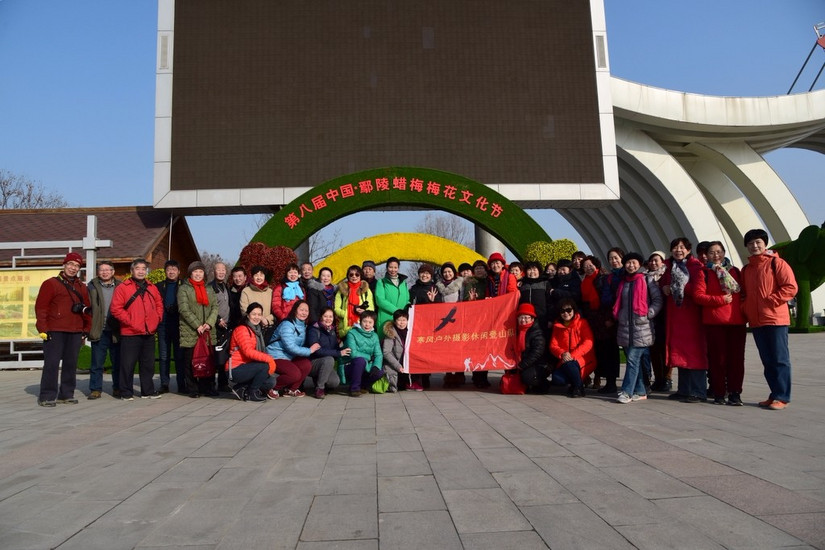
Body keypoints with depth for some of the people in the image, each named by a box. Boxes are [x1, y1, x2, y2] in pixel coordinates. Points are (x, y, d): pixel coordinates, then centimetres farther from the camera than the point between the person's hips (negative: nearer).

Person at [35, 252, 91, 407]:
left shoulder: (82, 287, 17)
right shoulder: (51, 283, 0)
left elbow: (87, 309, 19)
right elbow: (40, 307, -5)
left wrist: (86, 329, 14)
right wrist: (43, 328, -11)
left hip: (75, 333, 5)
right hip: (54, 332, -5)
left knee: (71, 364, 9)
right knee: (52, 363, -5)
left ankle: (66, 394, 18)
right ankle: (47, 396, 1)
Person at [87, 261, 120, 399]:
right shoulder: (92, 286, 6)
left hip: (116, 331, 0)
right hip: (99, 332, 0)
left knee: (117, 362, 7)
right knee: (97, 363, 4)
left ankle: (118, 388, 18)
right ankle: (95, 389, 13)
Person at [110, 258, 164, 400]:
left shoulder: (152, 288, 12)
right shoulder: (123, 287, -3)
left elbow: (159, 305, 19)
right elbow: (116, 308, -9)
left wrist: (157, 320, 4)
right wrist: (130, 322, -13)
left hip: (149, 333, 5)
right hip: (130, 333, -5)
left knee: (148, 364, 12)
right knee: (128, 364, 0)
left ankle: (148, 391, 22)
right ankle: (126, 393, 12)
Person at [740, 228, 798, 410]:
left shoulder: (776, 263, -2)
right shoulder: (746, 270, 16)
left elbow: (791, 287, -9)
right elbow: (744, 294, 22)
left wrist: (770, 301, -15)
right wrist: (745, 310, 5)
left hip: (775, 319, -6)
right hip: (756, 322, 6)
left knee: (779, 359, -3)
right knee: (767, 361, 10)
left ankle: (782, 397, 2)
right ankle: (774, 394, 17)